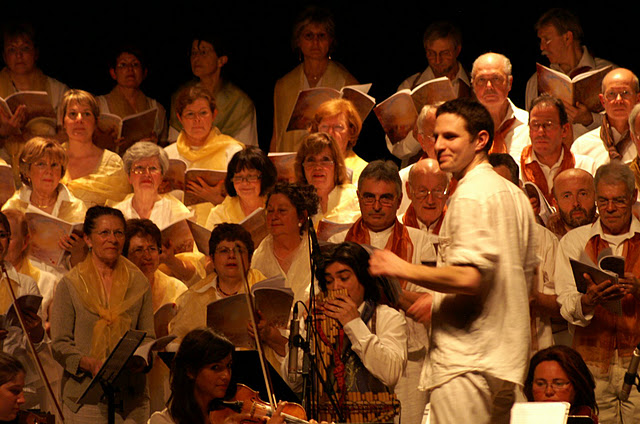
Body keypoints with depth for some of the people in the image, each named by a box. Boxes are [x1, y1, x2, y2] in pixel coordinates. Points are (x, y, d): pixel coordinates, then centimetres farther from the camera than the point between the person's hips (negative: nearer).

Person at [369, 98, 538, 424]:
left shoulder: (470, 196, -13)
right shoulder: (514, 194, 18)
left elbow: (467, 278, -23)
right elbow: (528, 270, 25)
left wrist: (402, 269, -11)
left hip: (466, 359, -10)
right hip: (506, 358, 10)